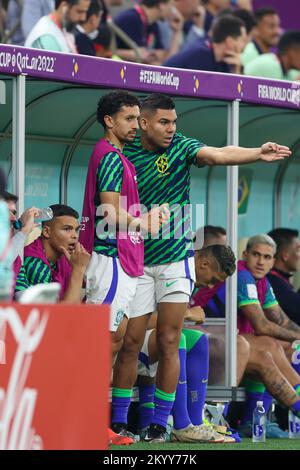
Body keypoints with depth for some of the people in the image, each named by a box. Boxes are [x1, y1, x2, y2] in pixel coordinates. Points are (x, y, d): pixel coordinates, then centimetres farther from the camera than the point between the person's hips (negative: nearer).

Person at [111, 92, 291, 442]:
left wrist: (258, 154, -40)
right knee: (130, 342, 1)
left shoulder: (181, 147, -5)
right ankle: (118, 422, 11)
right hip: (137, 263, 0)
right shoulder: (125, 155, -2)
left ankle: (159, 425, 4)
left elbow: (217, 155, -23)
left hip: (175, 259, 0)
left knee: (169, 343, -2)